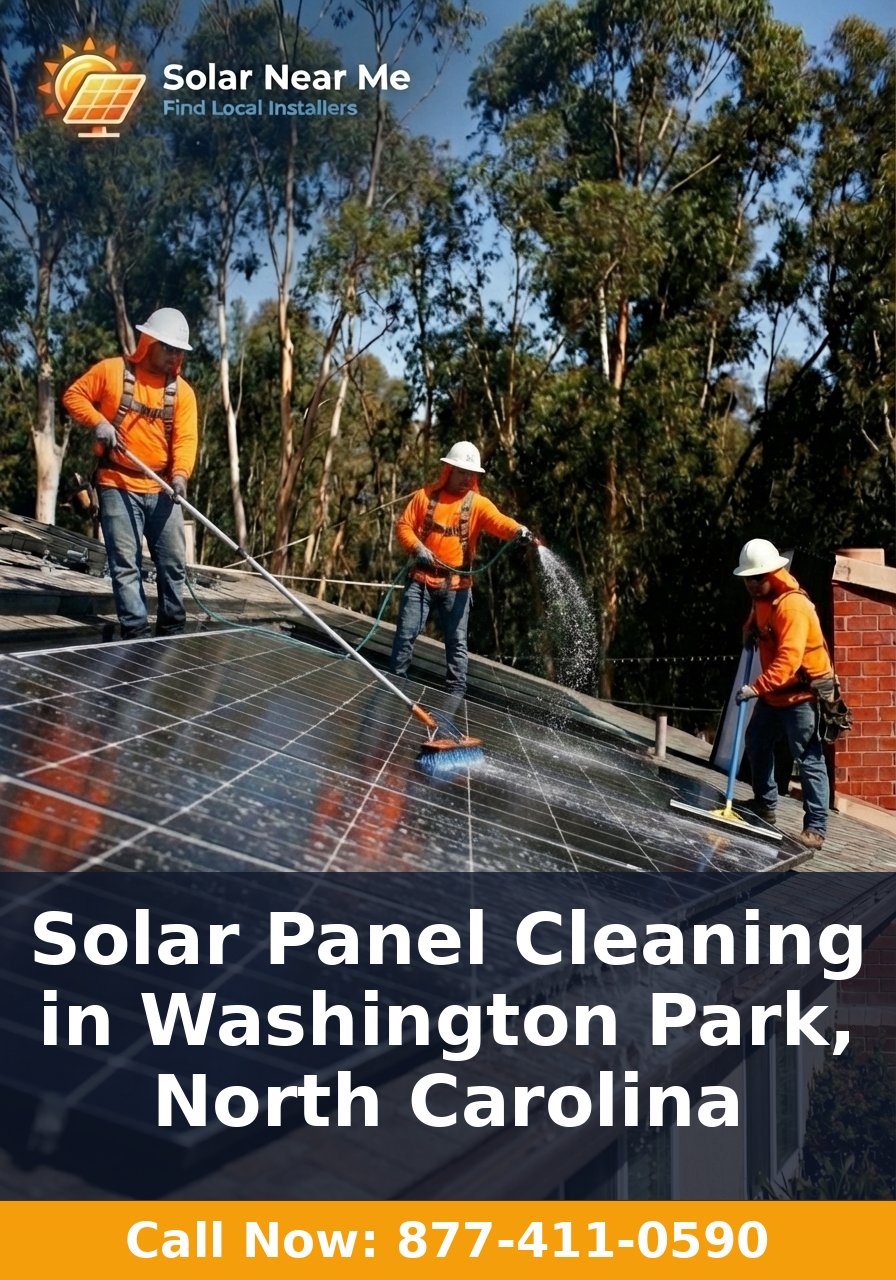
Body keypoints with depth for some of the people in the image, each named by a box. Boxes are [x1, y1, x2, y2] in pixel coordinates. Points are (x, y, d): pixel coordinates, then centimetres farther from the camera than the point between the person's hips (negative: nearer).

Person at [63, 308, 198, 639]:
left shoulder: (182, 391, 5)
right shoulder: (112, 370, -1)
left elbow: (185, 438, -5)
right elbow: (73, 395, 4)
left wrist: (180, 474, -23)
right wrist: (98, 421, -13)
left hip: (162, 490, 3)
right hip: (118, 486, -3)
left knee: (173, 563, 6)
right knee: (126, 565, -4)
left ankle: (172, 631, 19)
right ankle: (136, 634, -1)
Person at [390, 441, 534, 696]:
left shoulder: (478, 503, -1)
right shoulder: (425, 495, 3)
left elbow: (499, 521, -19)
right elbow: (403, 525, 3)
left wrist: (518, 530, -40)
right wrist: (417, 547, -15)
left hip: (456, 584, 0)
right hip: (422, 579, 0)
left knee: (457, 641, 3)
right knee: (406, 633, 4)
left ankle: (456, 693, 9)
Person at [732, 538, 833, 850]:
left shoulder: (793, 605, -25)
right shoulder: (761, 598, 5)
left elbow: (788, 659, -34)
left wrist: (756, 688, -42)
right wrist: (750, 630, 8)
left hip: (802, 693, -10)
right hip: (773, 693, 10)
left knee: (809, 760, -10)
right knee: (757, 744, 20)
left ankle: (816, 828, -9)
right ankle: (764, 805, 37)